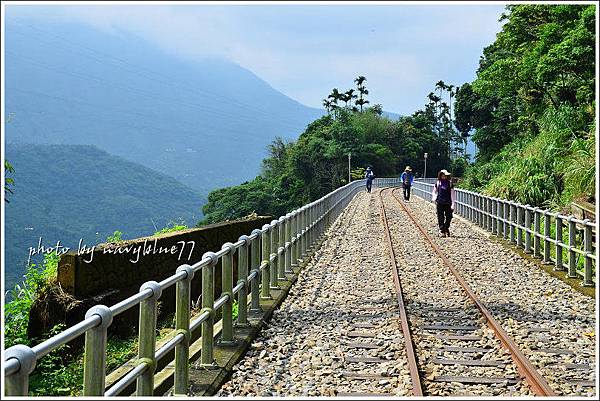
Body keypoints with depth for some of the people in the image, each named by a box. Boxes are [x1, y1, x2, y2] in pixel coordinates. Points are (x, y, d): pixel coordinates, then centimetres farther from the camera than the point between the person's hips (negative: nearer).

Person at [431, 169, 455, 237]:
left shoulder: (450, 183, 1)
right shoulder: (438, 182, 5)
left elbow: (452, 194, 0)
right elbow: (434, 191, 12)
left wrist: (453, 204, -6)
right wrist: (434, 197, -9)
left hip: (448, 203, 0)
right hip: (439, 203, 0)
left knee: (449, 217, 3)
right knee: (440, 218, 0)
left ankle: (446, 229, 27)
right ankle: (442, 231, 6)